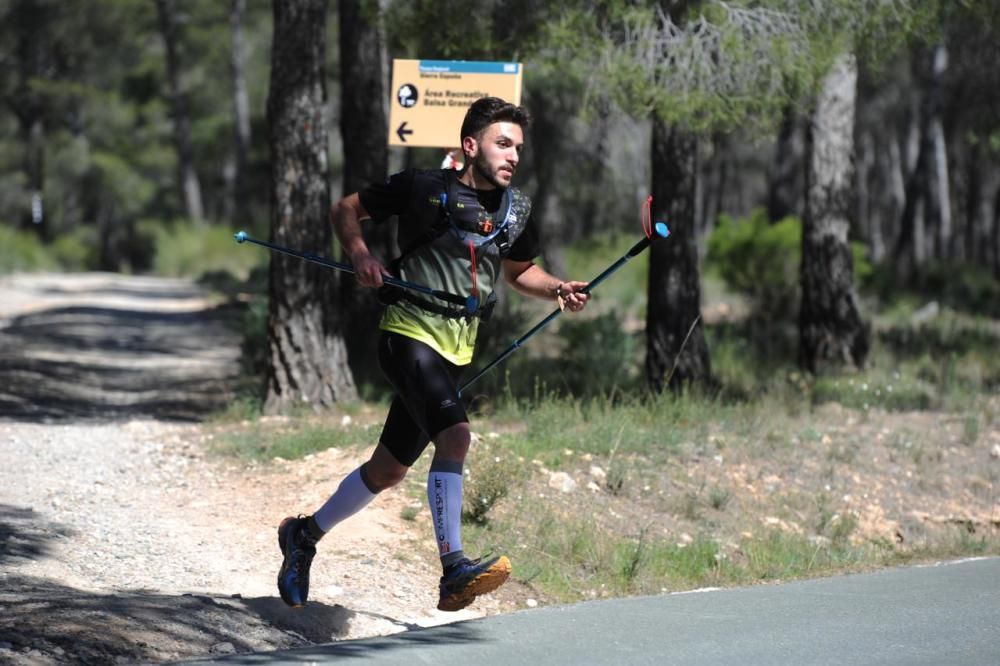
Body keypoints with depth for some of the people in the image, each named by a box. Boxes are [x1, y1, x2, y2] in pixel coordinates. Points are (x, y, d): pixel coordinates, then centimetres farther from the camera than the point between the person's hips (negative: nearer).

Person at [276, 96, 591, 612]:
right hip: (408, 333, -7)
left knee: (388, 470, 12)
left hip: (455, 352, 7)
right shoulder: (423, 188, -7)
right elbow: (346, 210, 4)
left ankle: (305, 534, 34)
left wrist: (559, 289, 6)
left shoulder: (516, 212, 9)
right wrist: (360, 254, -14)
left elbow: (519, 271, 26)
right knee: (455, 435, -29)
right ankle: (453, 570, -32)